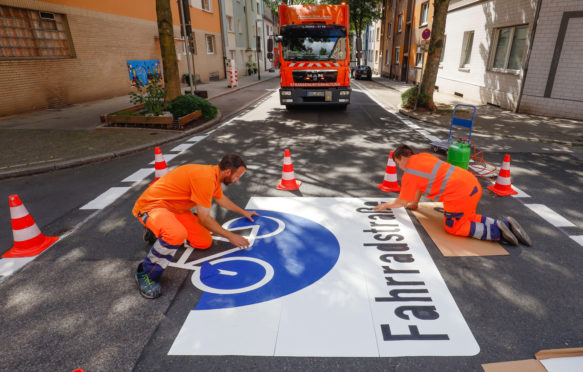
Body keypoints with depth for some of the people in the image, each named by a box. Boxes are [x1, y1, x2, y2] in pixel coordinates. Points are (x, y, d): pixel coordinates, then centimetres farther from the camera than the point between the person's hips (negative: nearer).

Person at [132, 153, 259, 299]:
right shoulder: (205, 178, -29)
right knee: (177, 234, -39)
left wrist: (243, 212, 30)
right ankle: (146, 273, -14)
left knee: (205, 242, 1)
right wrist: (230, 236, -12)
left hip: (174, 209, 10)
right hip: (151, 205, -9)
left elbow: (221, 198, 23)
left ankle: (161, 231, 20)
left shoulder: (214, 174, 1)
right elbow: (204, 219, -22)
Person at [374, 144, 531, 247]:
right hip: (473, 184, 9)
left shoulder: (409, 174, -6)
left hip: (460, 194, -9)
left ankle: (496, 232, -5)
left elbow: (402, 202, 4)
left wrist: (386, 205, 21)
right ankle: (505, 224, 13)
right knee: (468, 218, 29)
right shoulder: (422, 156, 19)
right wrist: (415, 203, 37)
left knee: (453, 227, 7)